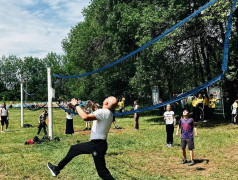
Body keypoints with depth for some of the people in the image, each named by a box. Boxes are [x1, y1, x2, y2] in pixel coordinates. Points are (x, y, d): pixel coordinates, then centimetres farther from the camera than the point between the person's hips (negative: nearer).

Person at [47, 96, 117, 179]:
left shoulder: (104, 112, -23)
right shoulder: (108, 113, 7)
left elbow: (85, 117, -34)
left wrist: (76, 105, -22)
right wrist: (94, 108, 19)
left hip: (98, 145, -10)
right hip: (94, 143, 10)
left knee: (102, 172, -6)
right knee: (73, 149, 21)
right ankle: (57, 169, 33)